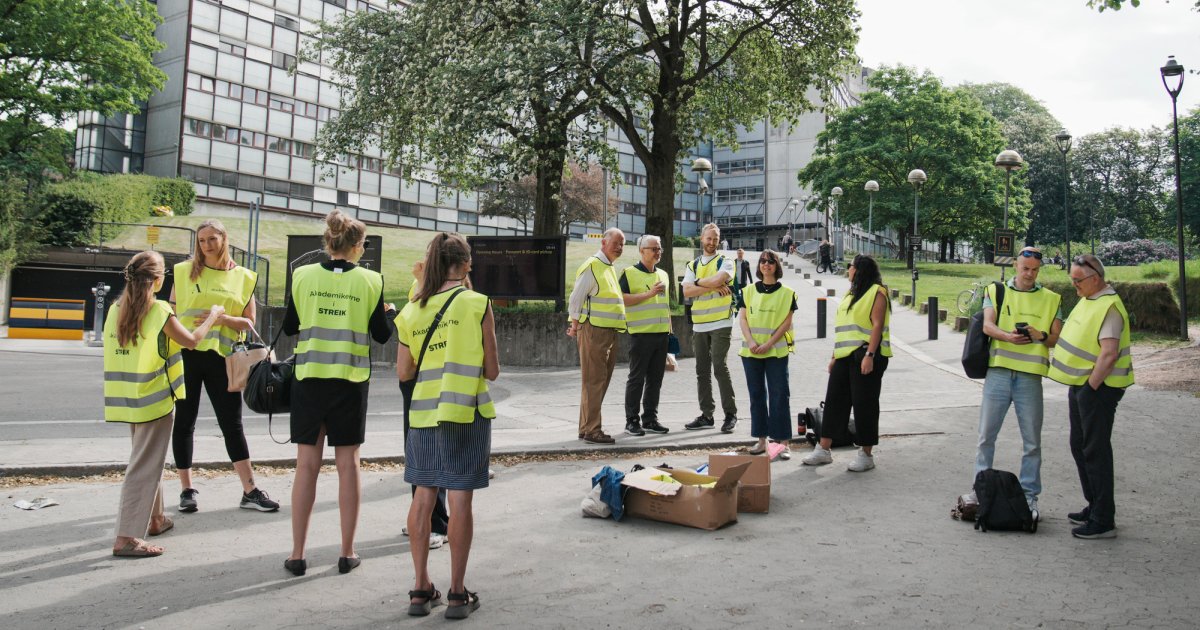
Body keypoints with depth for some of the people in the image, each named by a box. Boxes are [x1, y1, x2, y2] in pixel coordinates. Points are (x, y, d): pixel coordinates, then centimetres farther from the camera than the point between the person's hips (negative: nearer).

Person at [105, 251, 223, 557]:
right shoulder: (159, 311, -13)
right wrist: (213, 316, 10)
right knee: (144, 466, -4)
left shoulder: (116, 309, 4)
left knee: (149, 460, 22)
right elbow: (191, 341, -4)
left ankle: (154, 518, 36)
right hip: (155, 399, -7)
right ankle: (127, 537, -6)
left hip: (130, 399, 7)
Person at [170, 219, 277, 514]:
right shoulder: (185, 271, 5)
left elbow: (249, 323, 5)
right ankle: (187, 490, 17)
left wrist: (223, 318, -13)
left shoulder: (243, 277, 6)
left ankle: (250, 491, 5)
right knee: (184, 422, 6)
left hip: (221, 357, 0)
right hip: (186, 354, 0)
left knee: (233, 424, 1)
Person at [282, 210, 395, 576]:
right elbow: (382, 334, 0)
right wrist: (391, 312, 20)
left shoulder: (304, 276, -1)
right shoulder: (370, 280, -4)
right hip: (351, 381, -1)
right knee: (347, 464, 7)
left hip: (310, 378, 1)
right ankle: (347, 552, 14)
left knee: (307, 464, 7)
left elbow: (289, 327, 7)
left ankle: (297, 555, 11)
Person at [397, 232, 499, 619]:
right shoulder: (477, 304, -6)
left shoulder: (412, 309, 5)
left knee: (424, 496, 11)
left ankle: (421, 588, 16)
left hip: (424, 410, 4)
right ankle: (457, 593, 8)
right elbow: (491, 371, -4)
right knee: (460, 499, 1)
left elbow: (404, 372, 7)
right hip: (467, 411, -4)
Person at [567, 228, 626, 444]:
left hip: (610, 332, 9)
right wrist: (575, 327, -7)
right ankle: (591, 430, -4)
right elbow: (576, 298, -12)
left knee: (601, 381, 12)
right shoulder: (592, 266, -11)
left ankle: (588, 428, 20)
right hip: (594, 331, -9)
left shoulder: (610, 268, 18)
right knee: (593, 381, -7)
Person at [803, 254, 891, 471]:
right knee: (834, 400, 8)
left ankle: (866, 455, 8)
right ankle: (823, 450, 14)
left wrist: (869, 355, -23)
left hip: (865, 357, -8)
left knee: (864, 404, -1)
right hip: (845, 356, 8)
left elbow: (877, 325, -15)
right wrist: (835, 356, 18)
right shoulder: (852, 293, 20)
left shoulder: (877, 292, -6)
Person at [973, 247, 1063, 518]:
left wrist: (1041, 336, -15)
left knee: (1032, 441, 4)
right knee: (986, 436, 5)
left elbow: (1057, 339, 7)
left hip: (1029, 376, 1)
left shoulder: (1051, 299, 11)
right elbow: (987, 325, -6)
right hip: (998, 372, 0)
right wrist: (1008, 336, -26)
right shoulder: (996, 291, 8)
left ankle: (1029, 495, 15)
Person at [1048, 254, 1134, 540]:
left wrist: (1090, 387, -20)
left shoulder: (1109, 307, -19)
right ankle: (1095, 507, 29)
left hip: (1097, 387, -10)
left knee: (1095, 451, -5)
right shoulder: (1087, 300, 12)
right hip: (1081, 385, 10)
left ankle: (1103, 521, 2)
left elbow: (1109, 355, -25)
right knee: (1080, 447, 16)